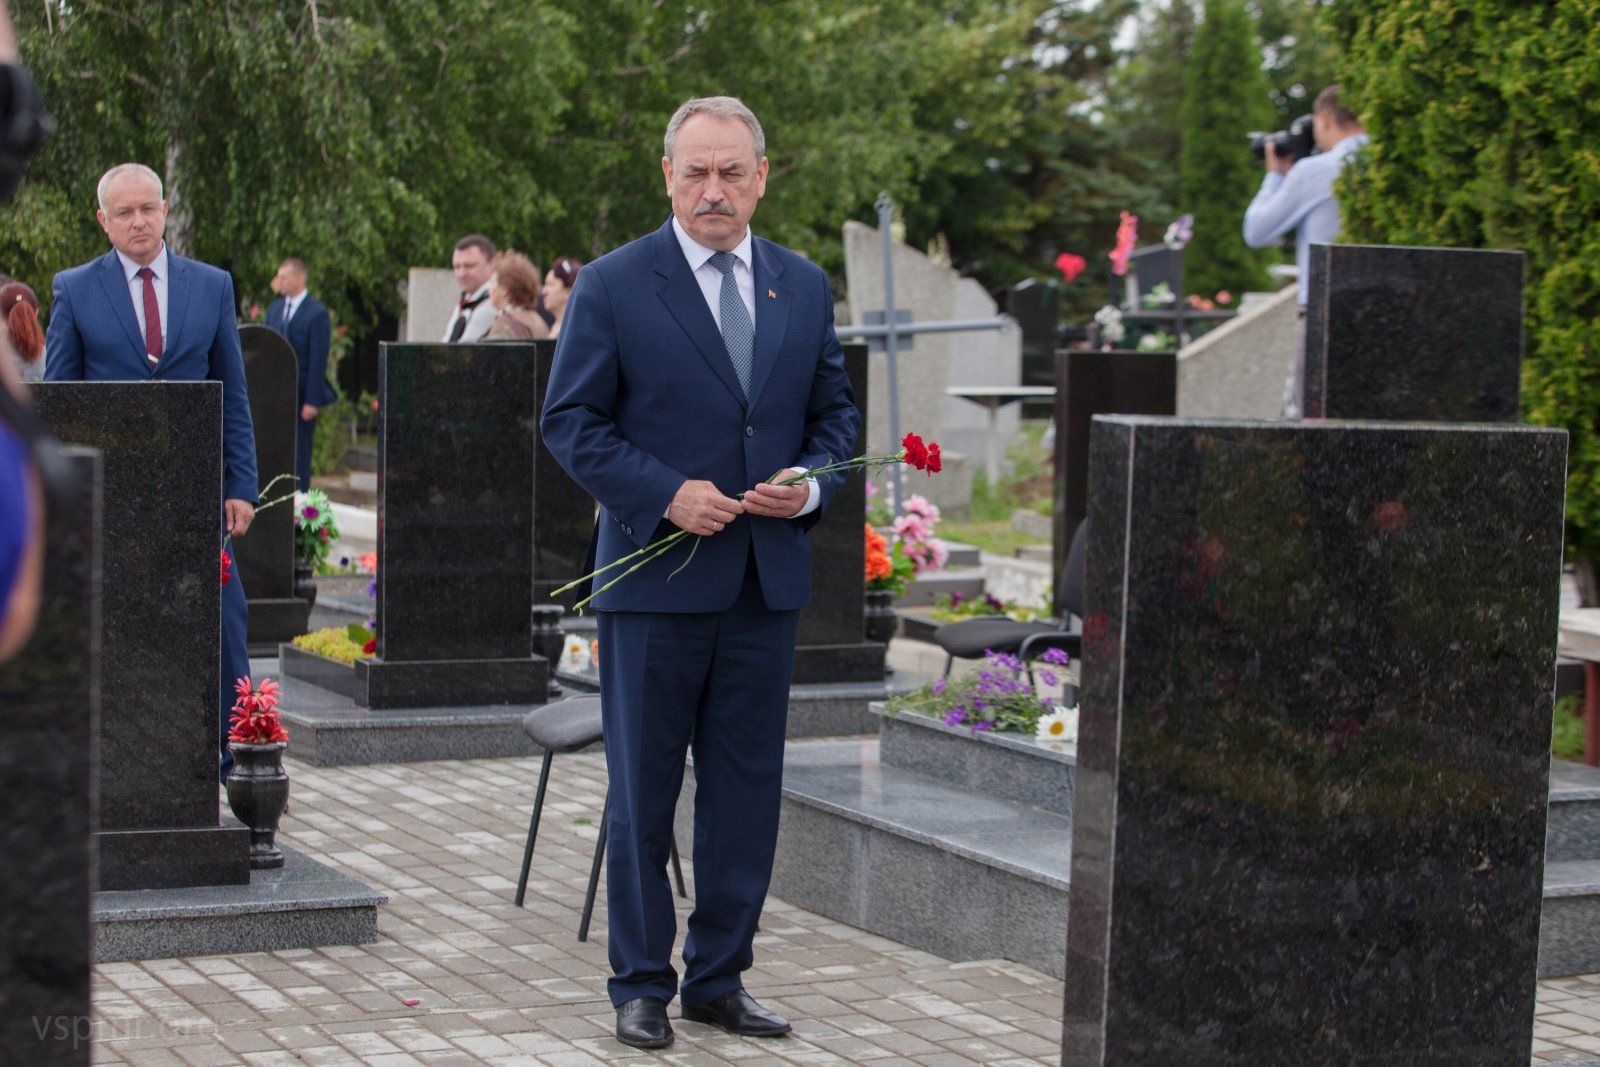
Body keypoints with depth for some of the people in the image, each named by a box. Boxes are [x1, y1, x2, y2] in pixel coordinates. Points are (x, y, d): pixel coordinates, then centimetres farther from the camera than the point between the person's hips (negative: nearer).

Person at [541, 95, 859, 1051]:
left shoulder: (805, 288, 9)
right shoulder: (614, 286, -4)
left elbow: (836, 412, 16)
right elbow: (571, 421, -5)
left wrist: (812, 486, -5)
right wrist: (665, 493, -17)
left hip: (768, 580, 4)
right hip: (655, 577, -4)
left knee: (748, 791, 9)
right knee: (642, 792, 4)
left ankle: (720, 978, 20)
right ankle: (642, 984, 16)